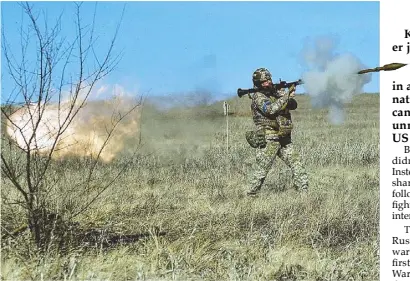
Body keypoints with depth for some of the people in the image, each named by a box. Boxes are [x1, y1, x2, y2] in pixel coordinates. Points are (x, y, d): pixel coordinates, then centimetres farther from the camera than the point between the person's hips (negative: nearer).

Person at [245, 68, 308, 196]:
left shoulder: (277, 93, 15)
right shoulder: (258, 97, -6)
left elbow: (293, 105, 11)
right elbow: (270, 109, -21)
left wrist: (290, 96, -9)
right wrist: (285, 96, -19)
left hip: (284, 139, 7)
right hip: (268, 139, -7)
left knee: (297, 165, 4)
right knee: (261, 168, -6)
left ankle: (304, 192, 8)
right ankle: (251, 194, 2)